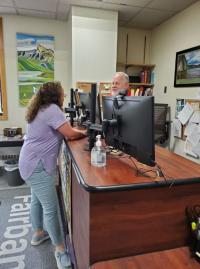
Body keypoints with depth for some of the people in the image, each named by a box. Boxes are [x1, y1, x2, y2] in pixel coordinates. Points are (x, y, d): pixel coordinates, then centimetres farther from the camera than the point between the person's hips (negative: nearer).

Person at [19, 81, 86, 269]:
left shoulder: (42, 109, 15)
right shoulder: (52, 109, -17)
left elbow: (63, 131, 17)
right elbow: (70, 134, -18)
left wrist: (76, 131, 5)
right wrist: (84, 133, -1)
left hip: (33, 162, 11)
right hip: (38, 165, -11)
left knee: (37, 200, 23)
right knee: (51, 208, -2)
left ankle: (38, 234, 42)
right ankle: (60, 249, 12)